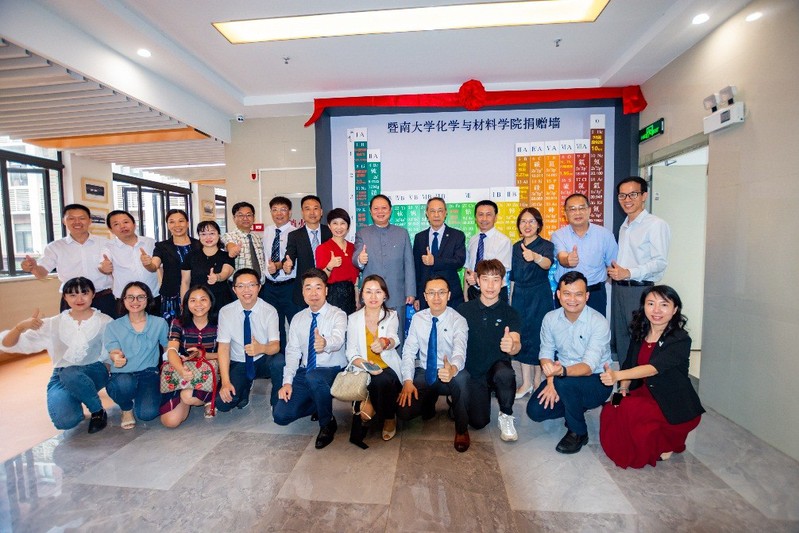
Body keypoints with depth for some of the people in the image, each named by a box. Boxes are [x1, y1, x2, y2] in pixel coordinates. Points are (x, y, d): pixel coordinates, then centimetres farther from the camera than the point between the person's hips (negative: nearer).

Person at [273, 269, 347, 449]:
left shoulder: (338, 315, -9)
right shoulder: (298, 319, 6)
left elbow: (337, 340, -30)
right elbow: (292, 352, 4)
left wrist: (325, 343, -54)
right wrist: (287, 381, -10)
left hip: (333, 373, -4)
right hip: (304, 374, 5)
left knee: (313, 377, -38)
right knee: (281, 415, -11)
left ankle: (327, 424, -10)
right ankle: (319, 404, 17)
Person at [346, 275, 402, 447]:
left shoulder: (391, 316, 1)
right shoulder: (354, 318, 2)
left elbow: (394, 338, -20)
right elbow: (351, 353, -4)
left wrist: (384, 342, -45)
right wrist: (365, 365, -26)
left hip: (388, 369, 1)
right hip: (363, 370, -1)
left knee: (382, 381, -32)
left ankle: (389, 417, -3)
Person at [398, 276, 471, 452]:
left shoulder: (458, 320, -11)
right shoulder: (417, 318, -1)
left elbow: (460, 351, -27)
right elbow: (409, 351, -3)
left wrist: (453, 369, -51)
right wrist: (408, 381, -17)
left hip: (450, 373, -2)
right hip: (423, 374, 3)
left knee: (460, 377, -38)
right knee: (404, 411, -18)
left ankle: (461, 429, -12)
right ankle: (430, 400, 18)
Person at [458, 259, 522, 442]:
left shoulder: (509, 313, -5)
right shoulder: (464, 310, -4)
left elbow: (516, 344, -21)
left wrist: (512, 346, -45)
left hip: (498, 367, 0)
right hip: (472, 372, 1)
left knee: (505, 373, -36)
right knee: (478, 422, -14)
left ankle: (506, 416, -6)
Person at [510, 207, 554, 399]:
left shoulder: (546, 245, -7)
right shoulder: (516, 247, 8)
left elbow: (547, 264, -30)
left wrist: (535, 257, -52)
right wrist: (511, 299, 12)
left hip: (539, 297, -4)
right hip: (519, 296, 5)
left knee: (537, 337, 3)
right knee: (522, 336, 8)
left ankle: (538, 382, 22)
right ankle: (526, 382, 20)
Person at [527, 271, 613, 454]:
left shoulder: (599, 322, -21)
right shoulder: (550, 318, -6)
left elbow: (589, 367, -28)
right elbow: (546, 353, 0)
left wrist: (562, 371, -48)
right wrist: (550, 381, -17)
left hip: (596, 382, -4)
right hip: (561, 377, 5)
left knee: (564, 382, -35)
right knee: (535, 410, -14)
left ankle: (578, 433, -7)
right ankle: (575, 409, 16)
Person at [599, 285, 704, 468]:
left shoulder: (681, 340, -18)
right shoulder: (639, 334, 1)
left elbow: (654, 368, -33)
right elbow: (629, 365, 6)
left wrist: (617, 375, -48)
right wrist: (623, 388, -14)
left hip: (676, 407, -5)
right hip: (646, 394, 5)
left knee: (629, 408, -29)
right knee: (610, 411, -19)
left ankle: (664, 445, 0)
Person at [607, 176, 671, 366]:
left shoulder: (656, 225, -10)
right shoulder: (624, 226, 16)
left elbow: (660, 262, -17)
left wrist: (628, 273, -22)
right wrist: (613, 270, 4)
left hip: (641, 290, -8)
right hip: (619, 288, 8)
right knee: (620, 339, 14)